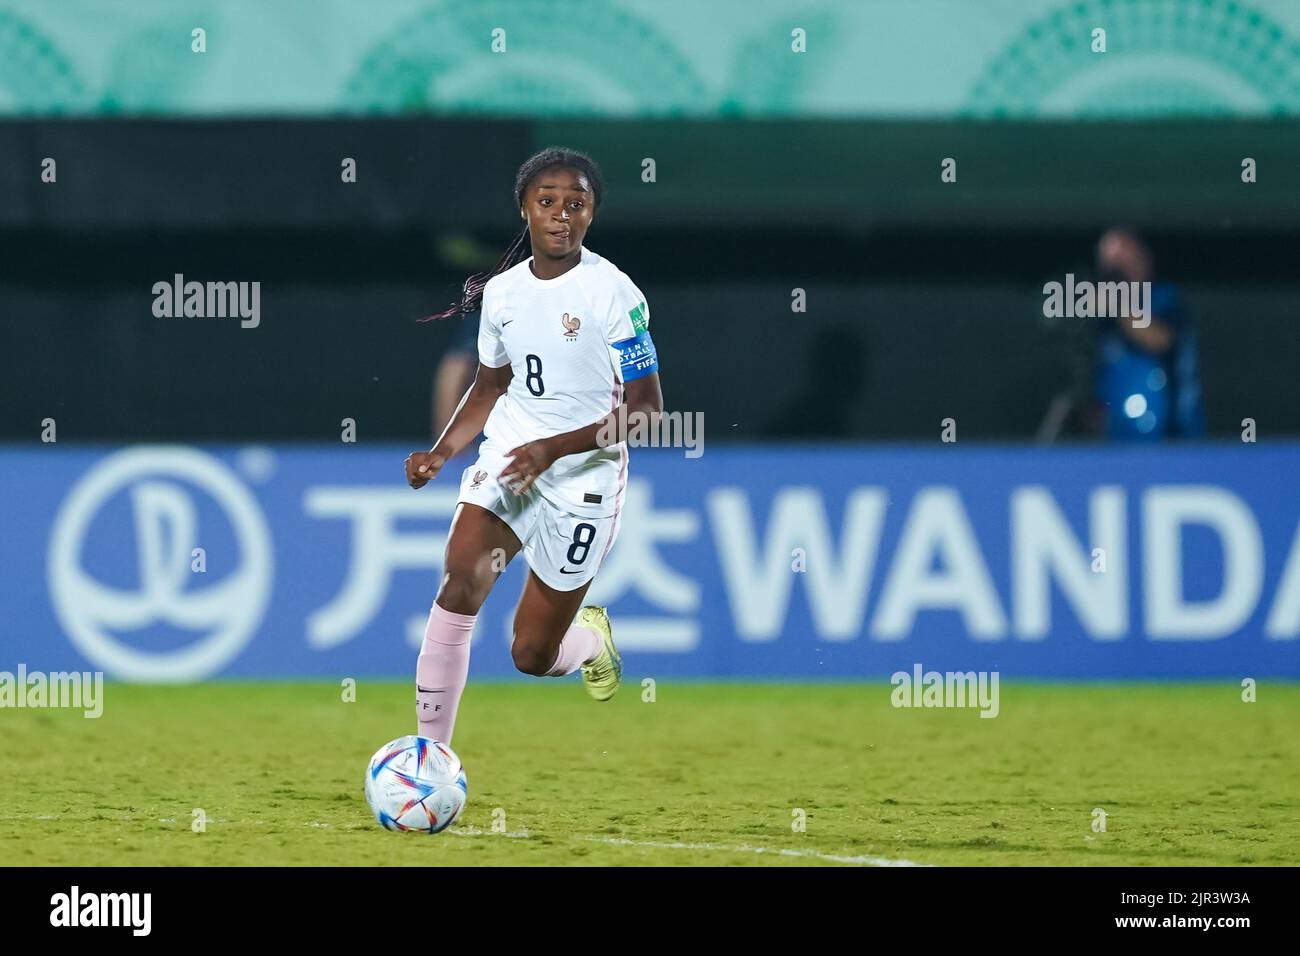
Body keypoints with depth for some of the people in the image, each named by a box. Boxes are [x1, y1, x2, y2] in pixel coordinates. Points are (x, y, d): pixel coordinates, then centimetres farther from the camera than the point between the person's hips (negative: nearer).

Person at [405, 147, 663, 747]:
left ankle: (592, 636, 42)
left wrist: (554, 449, -22)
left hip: (582, 480, -4)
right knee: (459, 585, -24)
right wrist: (441, 452, 5)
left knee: (532, 656, 3)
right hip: (507, 460, 4)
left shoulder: (612, 292, -13)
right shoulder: (500, 292, 4)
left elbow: (646, 406, -13)